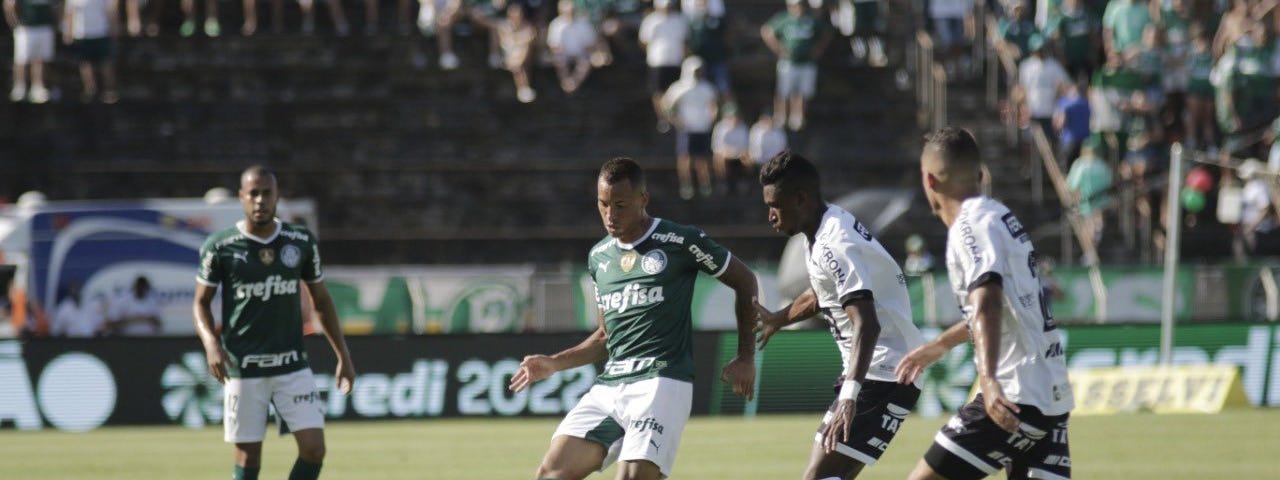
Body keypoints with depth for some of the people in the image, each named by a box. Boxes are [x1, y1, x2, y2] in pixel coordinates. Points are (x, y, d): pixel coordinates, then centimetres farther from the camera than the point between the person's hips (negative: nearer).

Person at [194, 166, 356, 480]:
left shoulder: (302, 242, 3)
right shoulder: (220, 247, -4)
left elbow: (321, 301, 13)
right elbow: (201, 303, 4)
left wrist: (343, 356, 11)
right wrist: (211, 342, -15)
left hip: (293, 365, 2)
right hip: (243, 369, -2)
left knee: (313, 448, -9)